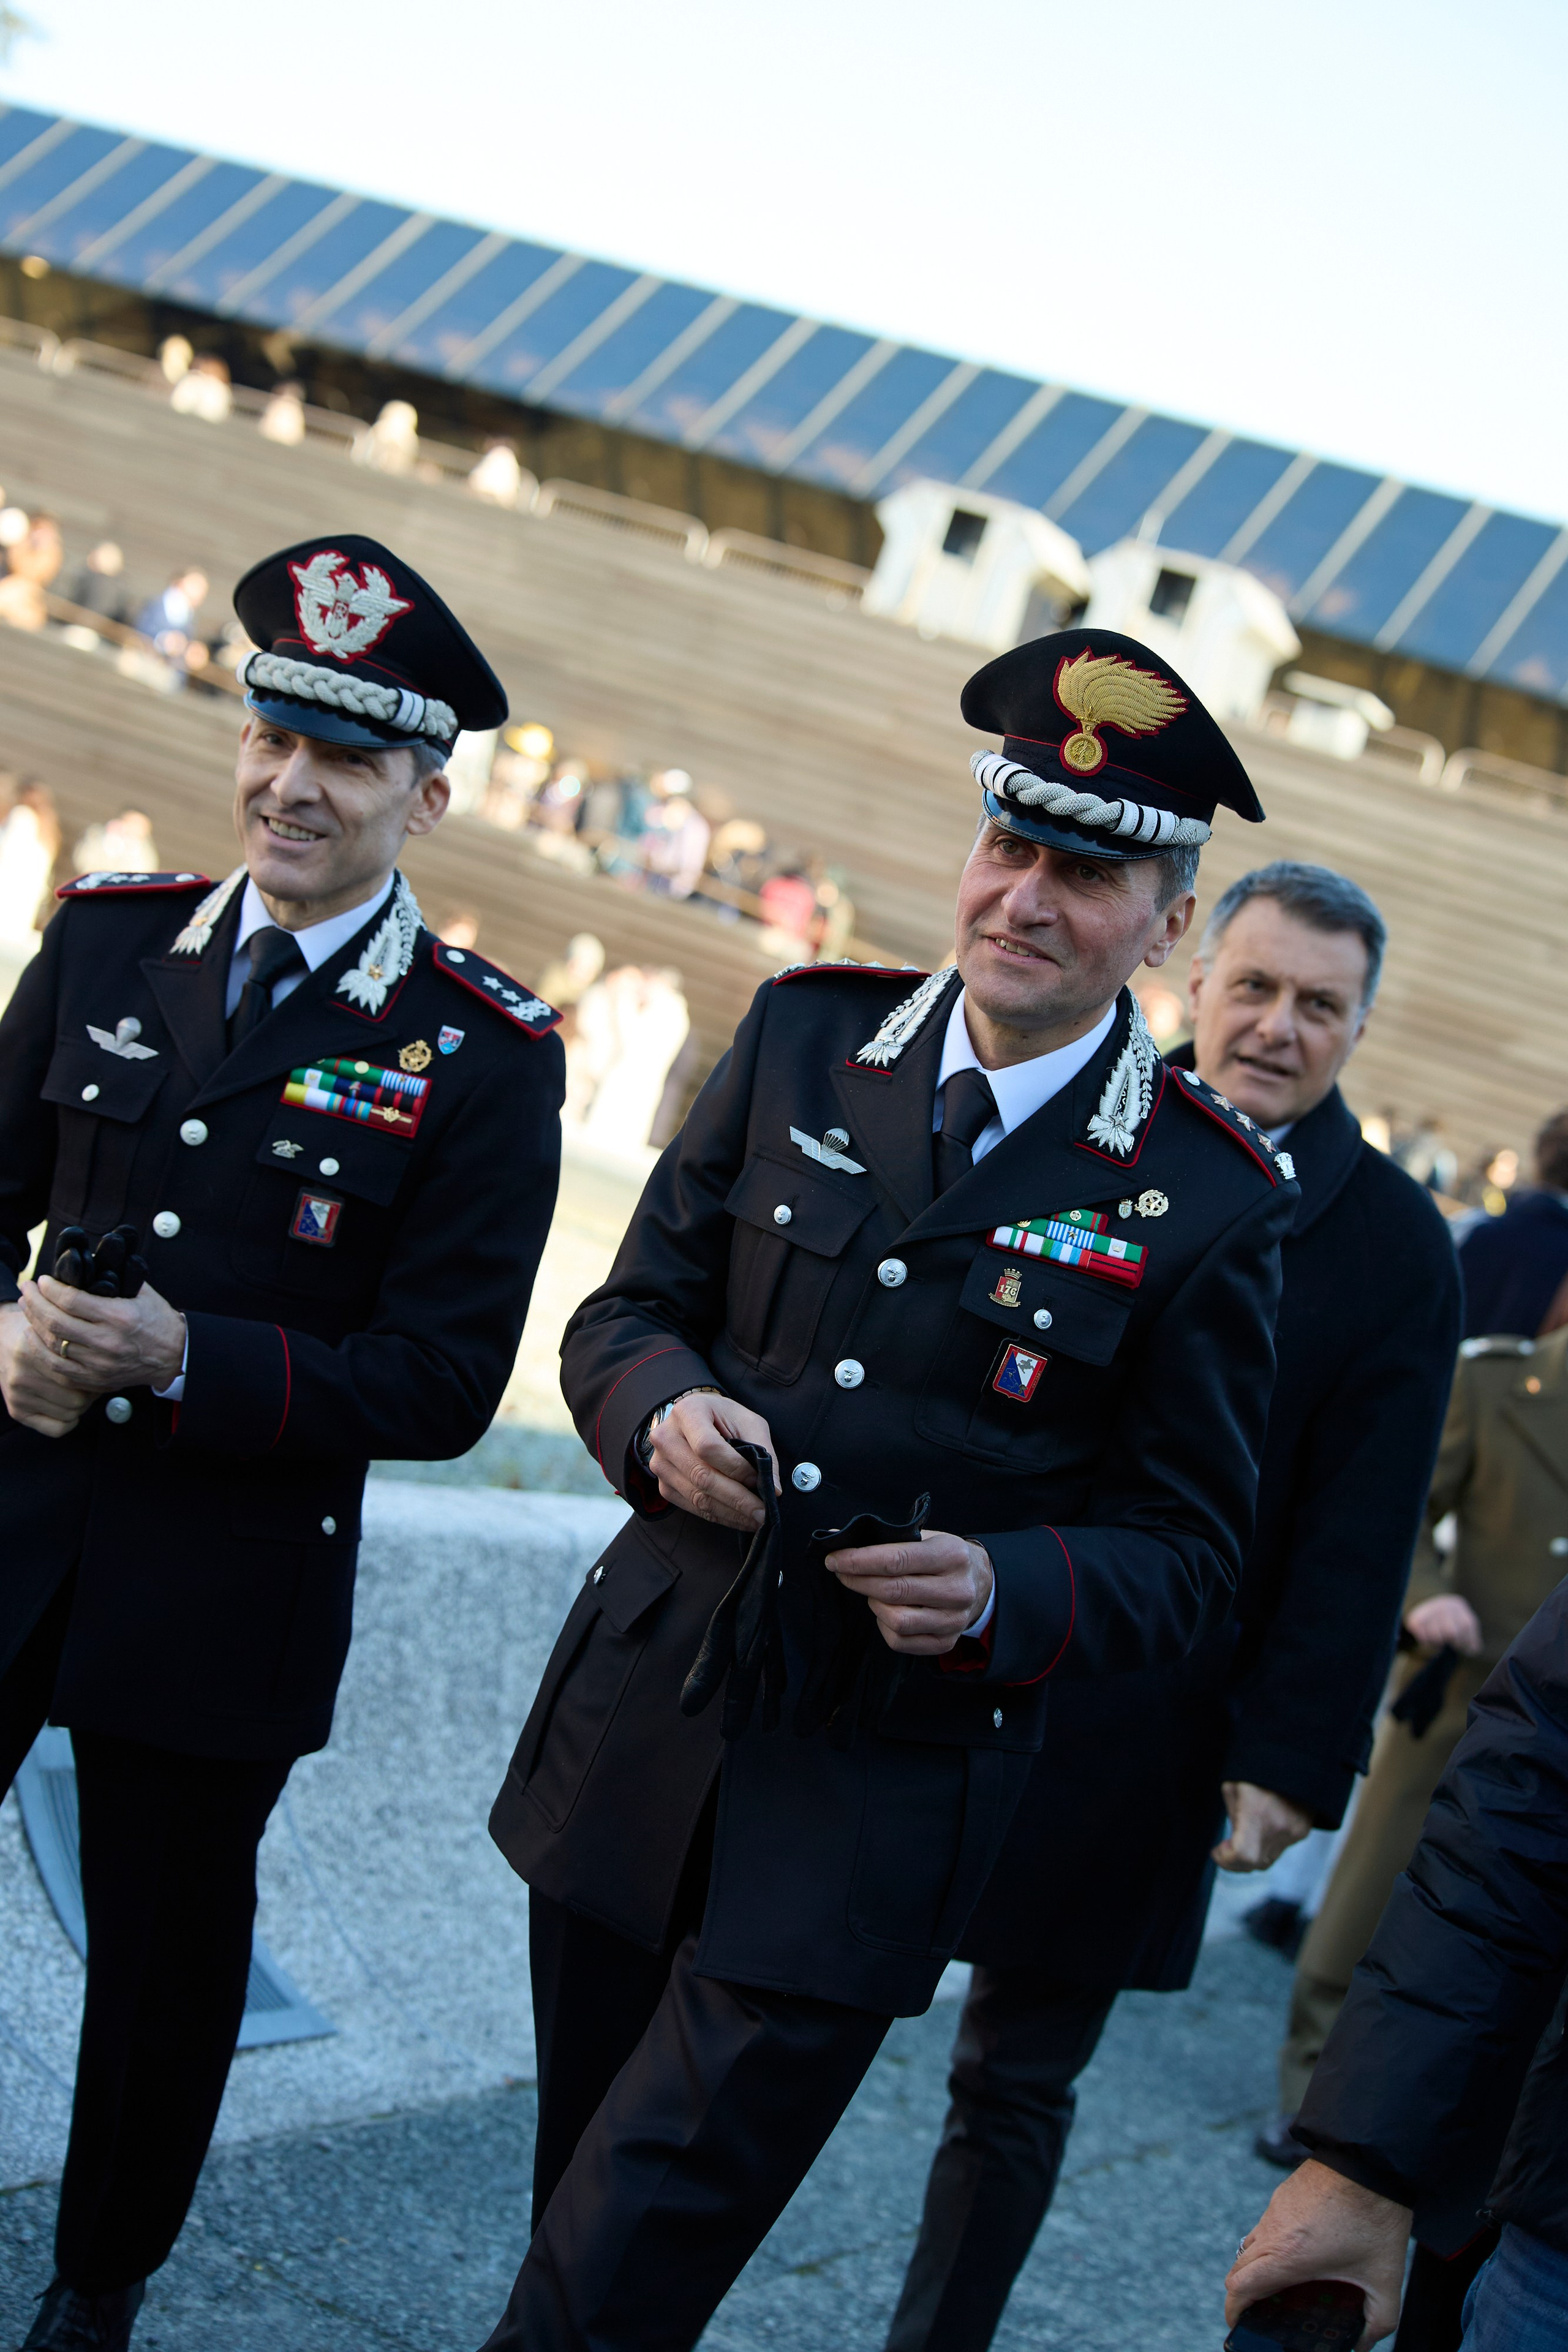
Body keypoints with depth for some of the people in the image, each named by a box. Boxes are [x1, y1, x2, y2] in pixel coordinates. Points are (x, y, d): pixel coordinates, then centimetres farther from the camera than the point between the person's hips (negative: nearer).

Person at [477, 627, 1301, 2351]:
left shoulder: (1205, 1204, -7)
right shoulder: (804, 1041, 2)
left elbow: (1186, 1548, -2)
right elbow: (625, 1313, 8)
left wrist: (1001, 1591, -21)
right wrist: (663, 1413, -15)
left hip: (867, 1823, -4)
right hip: (639, 1741, 4)